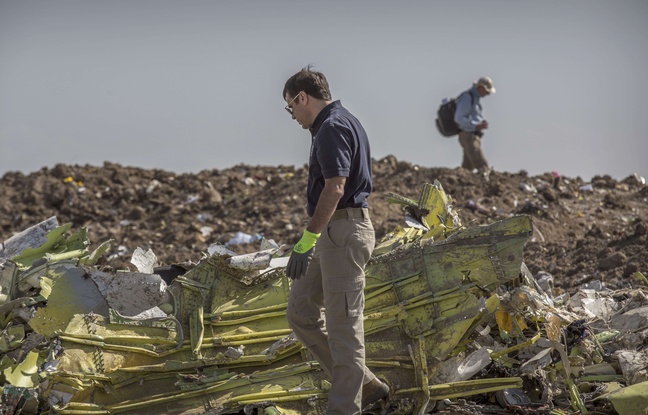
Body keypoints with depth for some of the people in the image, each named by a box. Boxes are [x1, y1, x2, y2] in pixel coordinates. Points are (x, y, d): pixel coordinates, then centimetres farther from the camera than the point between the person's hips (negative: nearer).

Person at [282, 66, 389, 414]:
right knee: (301, 312, 12)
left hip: (342, 230, -11)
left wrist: (306, 241, -24)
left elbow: (335, 188, -23)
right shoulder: (343, 122, 18)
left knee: (343, 324, -5)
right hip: (335, 232, 11)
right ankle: (363, 384, 16)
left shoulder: (332, 128, -14)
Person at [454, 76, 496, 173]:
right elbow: (459, 118, -21)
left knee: (468, 168, 10)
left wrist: (482, 122, 5)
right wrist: (476, 126, -24)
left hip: (473, 137, 10)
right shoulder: (467, 98, -15)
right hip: (469, 137, -10)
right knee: (482, 167, -16)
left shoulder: (474, 97, 17)